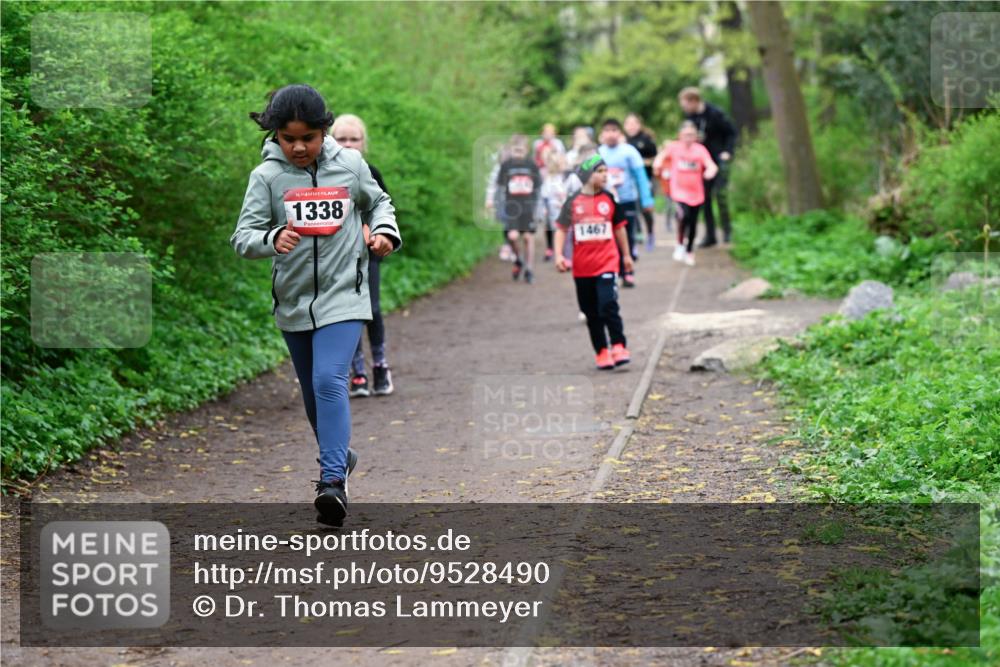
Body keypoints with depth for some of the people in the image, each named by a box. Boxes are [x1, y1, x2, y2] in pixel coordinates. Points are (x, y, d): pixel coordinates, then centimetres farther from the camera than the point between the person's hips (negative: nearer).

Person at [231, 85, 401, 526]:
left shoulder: (350, 165, -2)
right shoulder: (267, 176, -6)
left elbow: (378, 202, 16)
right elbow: (243, 237, -11)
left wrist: (385, 231, -5)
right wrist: (272, 240, -32)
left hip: (342, 296, -2)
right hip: (293, 301, 2)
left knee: (330, 380, -19)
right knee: (312, 390, 17)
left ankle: (333, 480, -21)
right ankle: (338, 455, 41)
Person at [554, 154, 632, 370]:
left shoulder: (610, 200, 4)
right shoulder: (573, 202, 2)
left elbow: (619, 227, 14)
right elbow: (561, 229, 4)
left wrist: (626, 255, 19)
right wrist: (558, 255, -7)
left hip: (607, 264, -2)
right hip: (582, 267, 2)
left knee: (608, 305, -17)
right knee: (591, 312, 9)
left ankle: (618, 347, -12)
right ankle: (602, 352, 18)